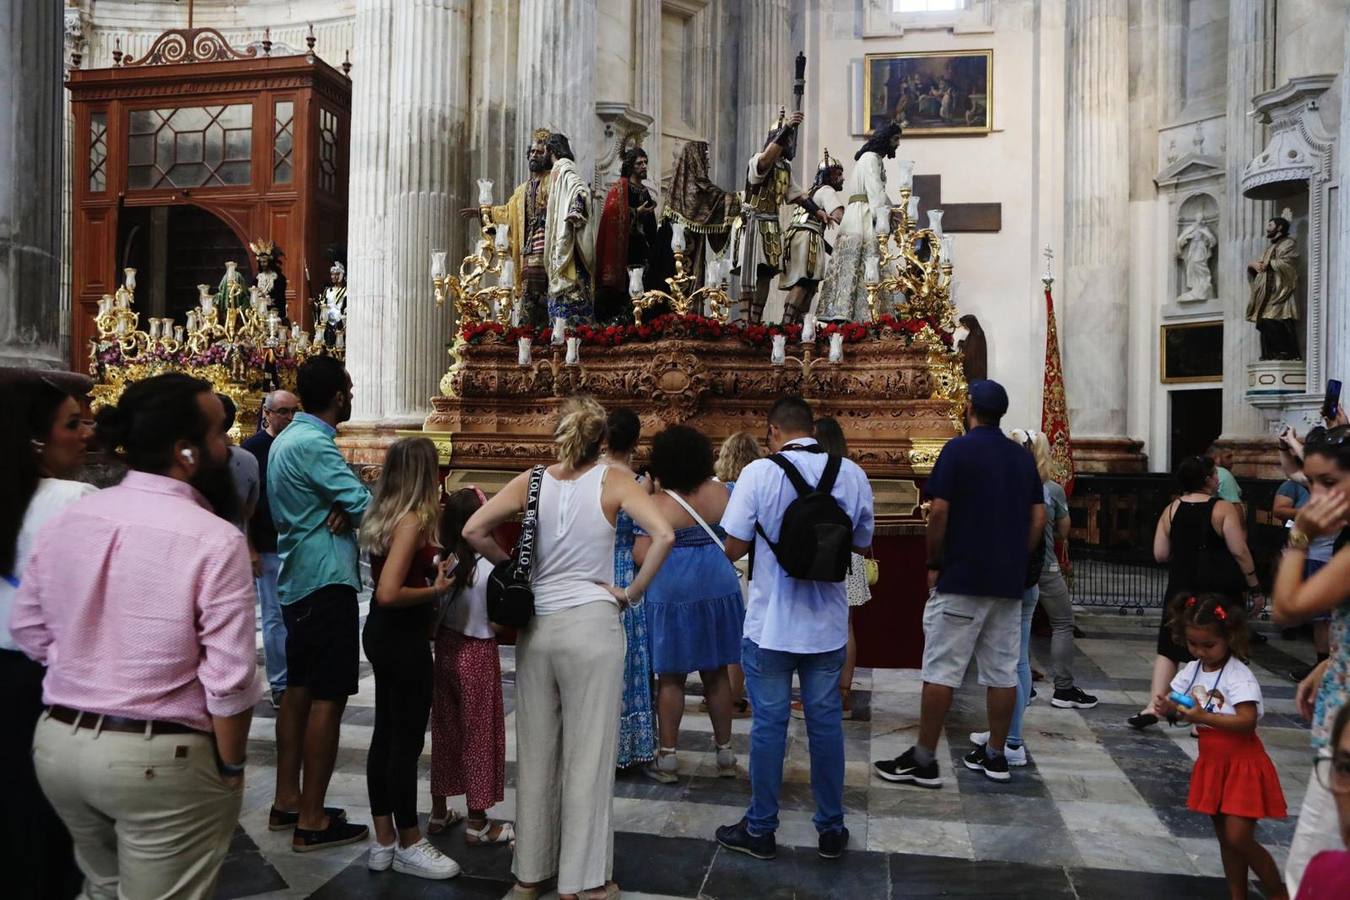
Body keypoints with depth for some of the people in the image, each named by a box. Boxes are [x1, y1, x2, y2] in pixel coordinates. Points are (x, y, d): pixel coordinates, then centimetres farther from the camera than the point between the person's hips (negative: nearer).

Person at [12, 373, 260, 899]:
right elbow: (229, 679, -19)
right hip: (160, 759, -6)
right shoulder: (215, 540, -20)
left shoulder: (64, 521, 0)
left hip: (57, 742, 6)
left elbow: (28, 633, 10)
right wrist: (231, 766, -4)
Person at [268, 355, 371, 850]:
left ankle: (287, 801, 25)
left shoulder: (288, 437, 14)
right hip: (327, 581, -10)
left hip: (298, 580, 10)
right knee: (328, 698, -5)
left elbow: (341, 495, 12)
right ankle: (313, 821, 1)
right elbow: (365, 506, -22)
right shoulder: (313, 444, -18)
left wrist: (343, 508, -9)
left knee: (299, 689, 16)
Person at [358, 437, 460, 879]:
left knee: (386, 733, 15)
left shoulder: (383, 515, 7)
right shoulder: (412, 520, -20)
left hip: (382, 632, 10)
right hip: (403, 637, -9)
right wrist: (435, 590, -15)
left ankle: (383, 840, 27)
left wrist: (431, 568, 8)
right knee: (407, 739, 2)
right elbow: (389, 593, -28)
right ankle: (408, 845, 16)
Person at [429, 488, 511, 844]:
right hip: (477, 654, -5)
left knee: (445, 730, 17)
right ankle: (478, 824, 16)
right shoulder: (489, 566, -19)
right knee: (479, 735, 7)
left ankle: (439, 811, 31)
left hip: (445, 650, 5)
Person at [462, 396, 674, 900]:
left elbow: (473, 531, -4)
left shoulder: (532, 481, 2)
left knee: (536, 750, 14)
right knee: (588, 753, 6)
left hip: (535, 626, 3)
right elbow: (664, 536, -17)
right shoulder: (612, 482, -5)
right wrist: (633, 592, -7)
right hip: (591, 625, -3)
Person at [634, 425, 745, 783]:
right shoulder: (721, 492, -1)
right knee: (717, 673, 15)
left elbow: (642, 556, -17)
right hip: (719, 590, 4)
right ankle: (725, 751, 24)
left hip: (672, 595, -4)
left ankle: (667, 757, 15)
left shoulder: (658, 505, -14)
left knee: (671, 678, 8)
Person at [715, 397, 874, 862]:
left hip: (770, 623, -3)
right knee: (826, 720, 13)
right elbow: (863, 544, 7)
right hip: (828, 623, 3)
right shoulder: (852, 474, -3)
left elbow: (733, 548, -10)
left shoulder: (758, 473, -12)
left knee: (769, 722, 8)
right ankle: (831, 829, 25)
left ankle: (760, 829, 21)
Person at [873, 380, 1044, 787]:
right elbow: (1038, 518, 9)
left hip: (961, 578, -6)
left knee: (941, 670, -2)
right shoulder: (1023, 457, 11)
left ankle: (923, 760, 2)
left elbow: (939, 512, -13)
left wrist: (934, 563, -3)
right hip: (1010, 582, 6)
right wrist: (1017, 558, 15)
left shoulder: (959, 449, -7)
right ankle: (995, 756, 19)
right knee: (1002, 670, 11)